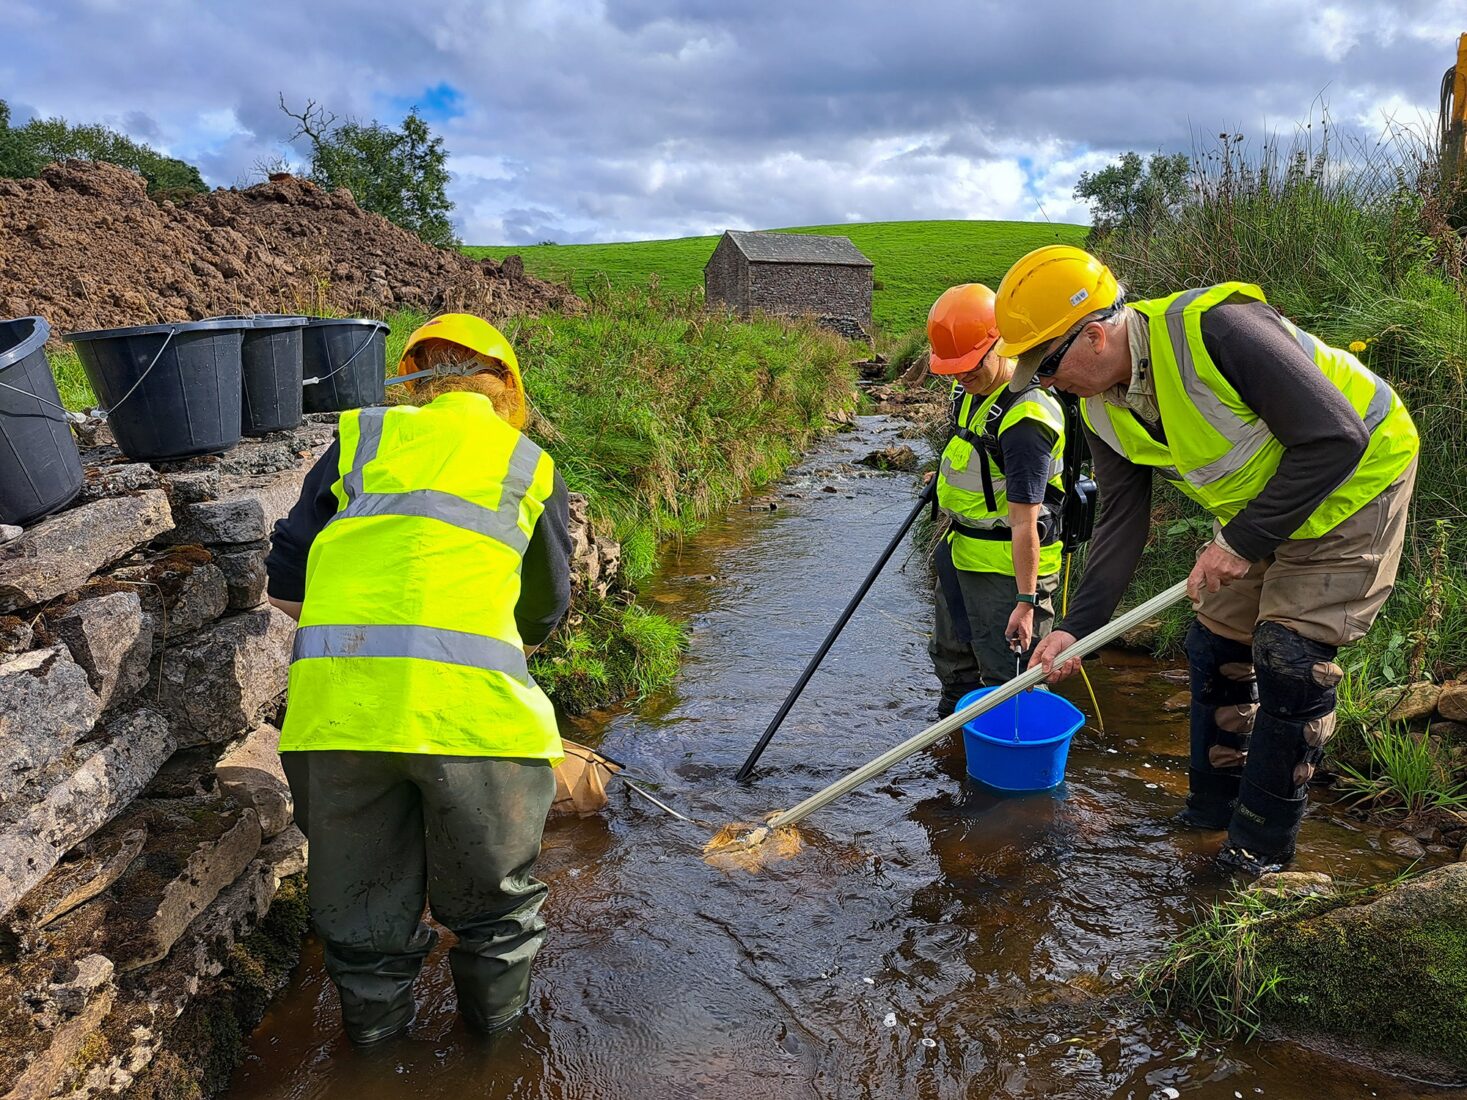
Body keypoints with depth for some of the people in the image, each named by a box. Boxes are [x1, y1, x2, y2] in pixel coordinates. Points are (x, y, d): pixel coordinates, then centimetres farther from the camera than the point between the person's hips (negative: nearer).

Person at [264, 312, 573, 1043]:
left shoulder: (363, 435, 19)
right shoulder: (531, 466, 17)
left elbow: (286, 583, 18)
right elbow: (544, 611, 25)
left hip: (333, 699, 2)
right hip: (468, 697, -2)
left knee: (361, 876, 24)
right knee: (492, 877, 24)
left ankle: (374, 1014, 45)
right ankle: (495, 1005, 44)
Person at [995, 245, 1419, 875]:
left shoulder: (1216, 327, -34)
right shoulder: (1103, 411, -9)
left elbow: (1337, 436, -31)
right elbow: (1121, 525, -4)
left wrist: (1243, 542, -29)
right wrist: (1076, 628, -12)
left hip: (1355, 477, -7)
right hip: (1258, 504, 8)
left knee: (1290, 657, -9)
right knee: (1216, 645, 8)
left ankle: (1260, 848, 6)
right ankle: (1213, 808, 27)